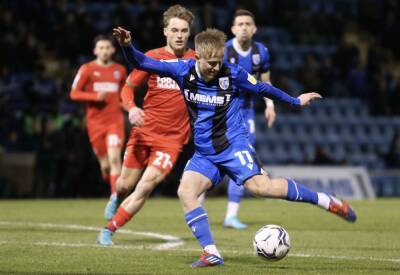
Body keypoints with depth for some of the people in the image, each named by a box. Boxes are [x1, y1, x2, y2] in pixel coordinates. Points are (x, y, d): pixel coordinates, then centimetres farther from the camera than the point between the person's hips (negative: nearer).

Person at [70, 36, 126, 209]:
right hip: (95, 122, 0)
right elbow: (74, 94, -2)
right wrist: (95, 97, -15)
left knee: (114, 158, -18)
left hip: (115, 120, 0)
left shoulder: (120, 70, 11)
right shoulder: (87, 69, 2)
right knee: (105, 164, 3)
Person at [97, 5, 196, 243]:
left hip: (172, 137, -1)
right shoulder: (152, 57, -3)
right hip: (144, 131, 1)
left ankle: (109, 230, -4)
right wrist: (131, 108, -17)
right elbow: (128, 87, 3)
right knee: (126, 185, 9)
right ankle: (116, 200, 47)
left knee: (146, 187, -15)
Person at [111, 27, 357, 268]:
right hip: (205, 153, 4)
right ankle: (212, 253, -14)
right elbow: (143, 63, -6)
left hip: (234, 145, -4)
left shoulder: (232, 73, -10)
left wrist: (296, 101, 15)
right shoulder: (184, 71, -6)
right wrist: (128, 46, -25)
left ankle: (327, 201, -11)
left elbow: (262, 88, 5)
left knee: (261, 186, -23)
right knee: (185, 192, -17)